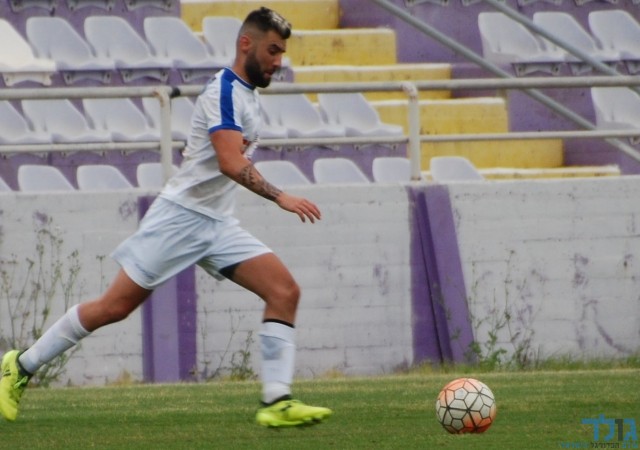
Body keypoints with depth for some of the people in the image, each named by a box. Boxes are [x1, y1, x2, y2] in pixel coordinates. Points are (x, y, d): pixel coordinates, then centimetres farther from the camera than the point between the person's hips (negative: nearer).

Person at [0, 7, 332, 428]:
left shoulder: (248, 94, 12)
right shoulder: (224, 90, -17)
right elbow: (231, 163, -30)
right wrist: (280, 197, -35)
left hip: (218, 225, 8)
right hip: (181, 215, -8)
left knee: (285, 291, -10)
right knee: (116, 306, -4)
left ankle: (277, 401, -15)